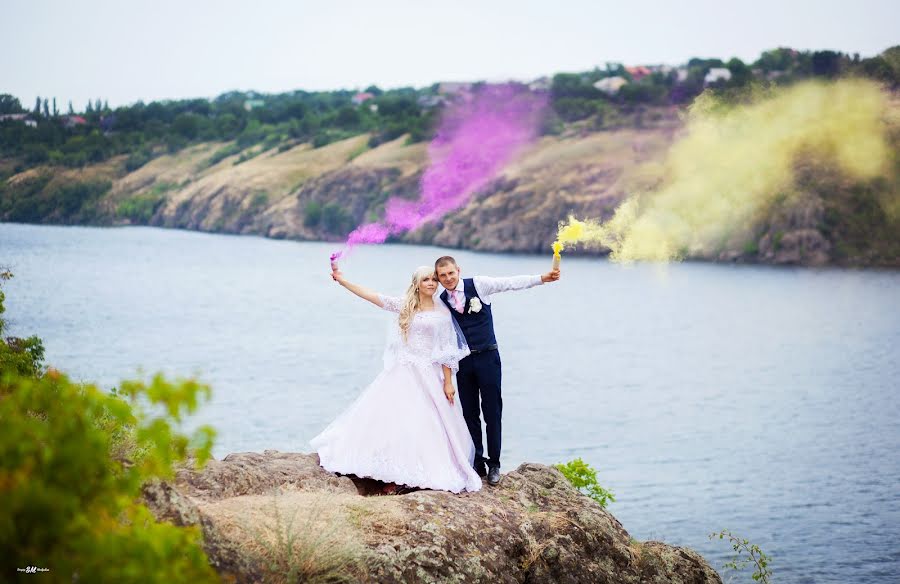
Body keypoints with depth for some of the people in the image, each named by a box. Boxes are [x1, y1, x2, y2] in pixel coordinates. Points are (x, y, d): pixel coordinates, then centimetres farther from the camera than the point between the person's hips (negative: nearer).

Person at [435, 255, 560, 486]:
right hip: (463, 361, 3)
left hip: (487, 357, -3)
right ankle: (477, 463, 16)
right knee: (470, 414, 6)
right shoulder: (442, 301, 5)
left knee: (492, 412, -1)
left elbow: (512, 283, -11)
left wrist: (542, 278, -22)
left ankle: (494, 464, 9)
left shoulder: (478, 284, -5)